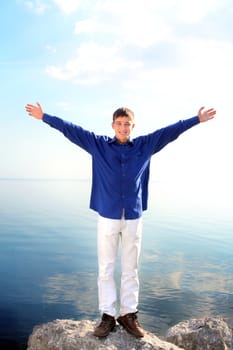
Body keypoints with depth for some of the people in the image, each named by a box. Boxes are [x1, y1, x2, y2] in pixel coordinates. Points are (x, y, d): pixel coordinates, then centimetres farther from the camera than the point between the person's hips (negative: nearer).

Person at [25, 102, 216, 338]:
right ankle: (107, 316, 15)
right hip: (107, 217, -1)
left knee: (131, 269, 8)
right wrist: (44, 117, 5)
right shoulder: (98, 144, 4)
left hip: (134, 218, 1)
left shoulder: (144, 146, 7)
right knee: (105, 269, 4)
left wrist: (197, 119, 13)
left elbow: (170, 131, 10)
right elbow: (71, 130, 5)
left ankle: (129, 315, 19)